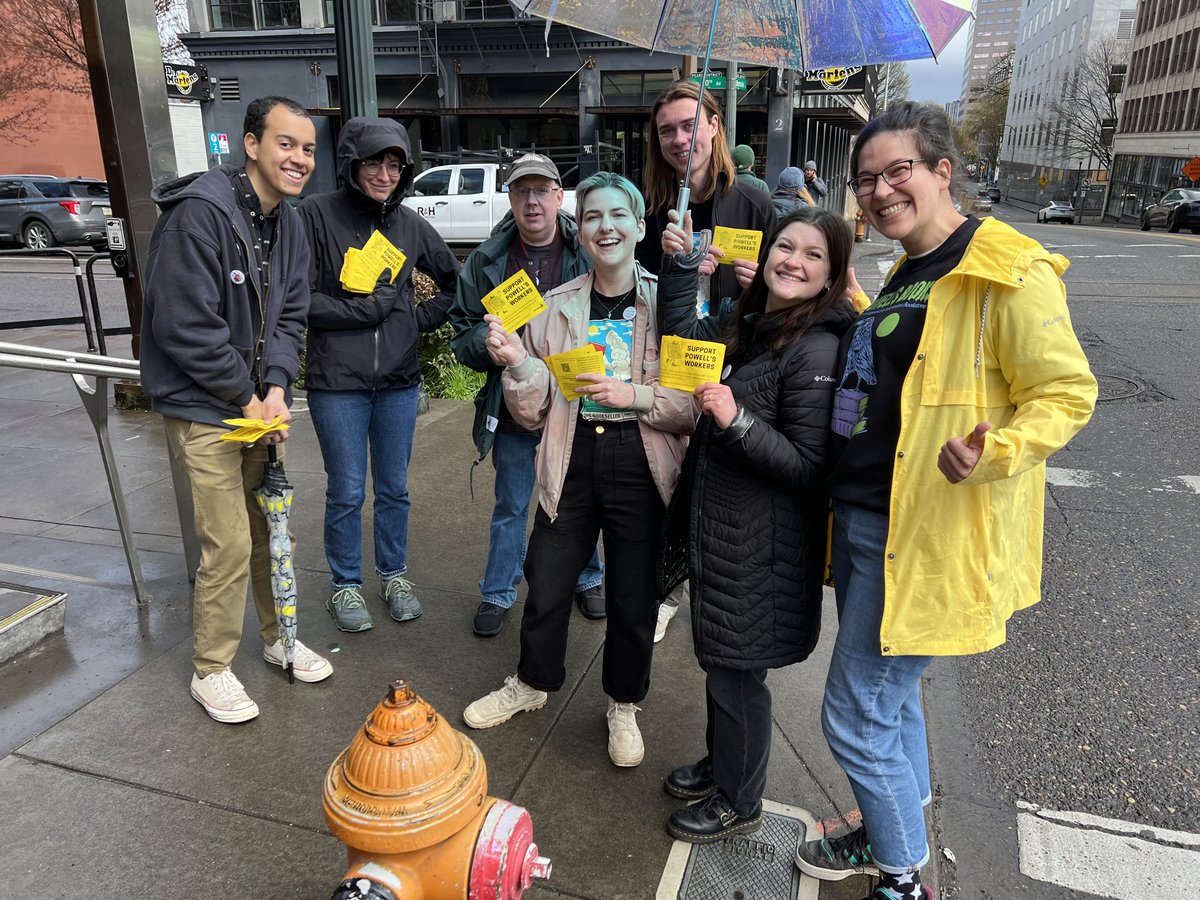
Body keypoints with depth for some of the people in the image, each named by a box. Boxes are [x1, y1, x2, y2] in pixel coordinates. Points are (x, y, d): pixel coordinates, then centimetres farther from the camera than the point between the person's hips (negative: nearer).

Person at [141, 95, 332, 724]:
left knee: (270, 529, 16)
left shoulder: (288, 225, 7)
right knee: (229, 543, -3)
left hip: (258, 403, 8)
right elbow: (185, 325, -22)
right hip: (202, 407, -7)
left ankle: (279, 638, 35)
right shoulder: (199, 213, -19)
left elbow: (290, 315, 6)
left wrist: (275, 387, -9)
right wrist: (248, 398, -16)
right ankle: (210, 670, 17)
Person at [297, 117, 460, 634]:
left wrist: (425, 318, 5)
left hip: (399, 382, 4)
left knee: (394, 488, 14)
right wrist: (365, 309, -14)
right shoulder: (317, 214, -7)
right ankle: (345, 585, 27)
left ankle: (394, 575, 33)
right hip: (337, 383, -3)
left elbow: (454, 281, 18)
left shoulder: (410, 225, 5)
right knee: (346, 493, 7)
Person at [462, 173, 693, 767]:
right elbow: (534, 413, 4)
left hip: (641, 470, -2)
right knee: (546, 586, 14)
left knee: (633, 599, 11)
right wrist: (516, 361, -13)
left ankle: (624, 706, 37)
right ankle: (531, 684, 43)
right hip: (572, 467, 2)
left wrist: (632, 395, -21)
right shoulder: (555, 308, 2)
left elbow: (694, 405, -7)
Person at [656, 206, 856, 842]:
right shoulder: (749, 327, 6)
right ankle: (720, 765, 46)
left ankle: (738, 801, 33)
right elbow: (684, 335, 19)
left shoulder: (817, 350, -20)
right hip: (717, 527, 8)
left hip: (760, 546, -8)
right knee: (720, 661, 23)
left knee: (736, 671, 9)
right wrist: (679, 264, 9)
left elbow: (808, 467, -22)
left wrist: (736, 420, -32)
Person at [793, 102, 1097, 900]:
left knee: (857, 716, 1)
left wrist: (997, 453, -32)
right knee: (892, 697, 22)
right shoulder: (904, 275, 15)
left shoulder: (1008, 272, -14)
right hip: (863, 520, 9)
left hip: (927, 534, -9)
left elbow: (1067, 391, -15)